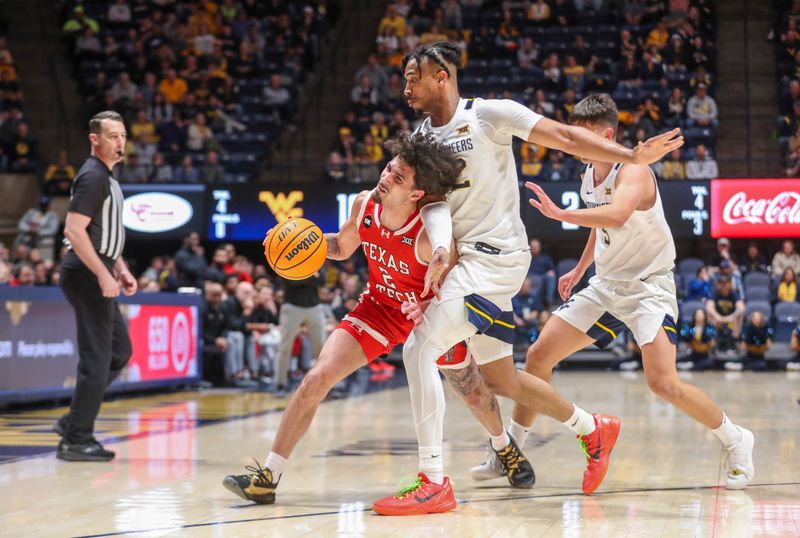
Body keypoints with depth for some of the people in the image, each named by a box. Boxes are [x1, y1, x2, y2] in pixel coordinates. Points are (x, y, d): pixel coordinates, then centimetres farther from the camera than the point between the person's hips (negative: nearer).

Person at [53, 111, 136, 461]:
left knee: (120, 350, 15)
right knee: (96, 358, -8)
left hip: (98, 274, 10)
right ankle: (76, 441, -1)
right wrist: (103, 275, -24)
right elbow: (74, 230, -22)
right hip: (87, 275, -10)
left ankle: (74, 422, 17)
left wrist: (121, 270, 18)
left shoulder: (107, 178, 18)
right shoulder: (92, 176, -13)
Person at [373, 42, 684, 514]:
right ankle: (592, 427, 36)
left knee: (419, 348, -18)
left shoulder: (488, 114, -7)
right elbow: (432, 199, -4)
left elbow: (564, 136, -10)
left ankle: (433, 480, -15)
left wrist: (631, 157, -19)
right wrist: (440, 250, -24)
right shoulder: (422, 139, 10)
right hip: (468, 259, 8)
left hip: (496, 254, -8)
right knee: (500, 377, 16)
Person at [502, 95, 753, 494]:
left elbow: (616, 217, -43)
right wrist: (579, 270, 30)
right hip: (606, 285, 8)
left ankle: (734, 440, 1)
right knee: (538, 355, 4)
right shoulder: (588, 175, 6)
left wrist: (561, 214, -50)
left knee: (663, 383, -22)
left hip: (649, 285, -8)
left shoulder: (633, 172, -20)